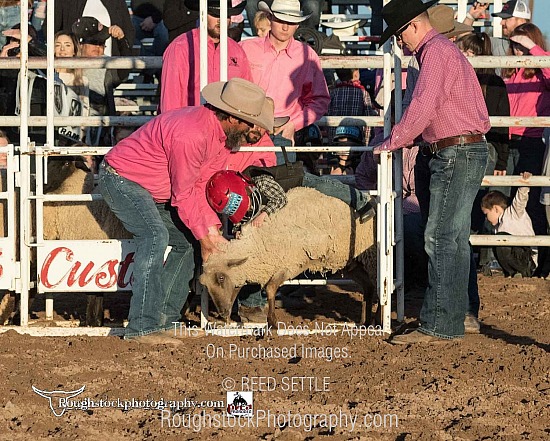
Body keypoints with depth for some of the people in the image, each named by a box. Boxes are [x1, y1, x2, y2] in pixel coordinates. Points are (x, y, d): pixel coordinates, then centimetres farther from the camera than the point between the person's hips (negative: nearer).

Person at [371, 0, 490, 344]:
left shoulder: (435, 51, -10)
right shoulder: (447, 50, 22)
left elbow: (422, 107, -20)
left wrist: (390, 144, -11)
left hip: (456, 154, -11)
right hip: (470, 150, 11)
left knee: (442, 240, -11)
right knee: (455, 240, 13)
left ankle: (437, 326, -11)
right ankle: (455, 319, 19)